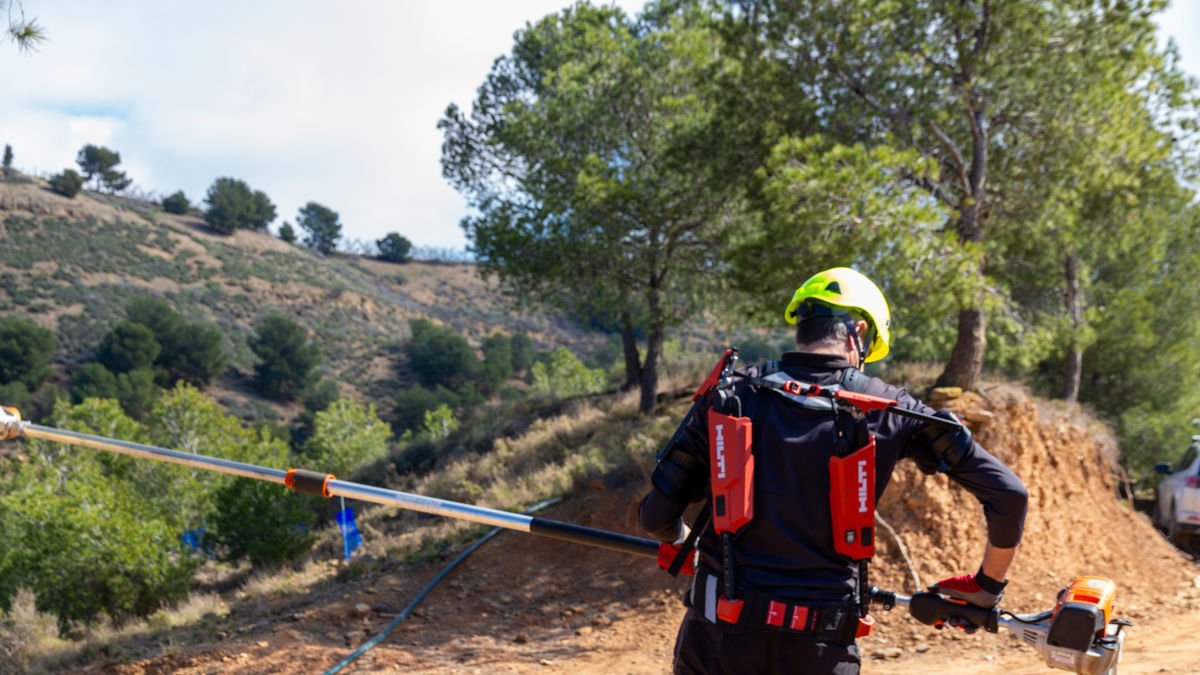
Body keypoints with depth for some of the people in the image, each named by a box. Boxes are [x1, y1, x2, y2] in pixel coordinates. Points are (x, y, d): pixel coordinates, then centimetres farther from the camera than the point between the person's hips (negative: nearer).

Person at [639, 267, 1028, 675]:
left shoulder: (732, 395, -1)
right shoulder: (885, 408, -2)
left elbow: (656, 515, 0)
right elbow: (1008, 494, -2)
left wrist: (684, 542, 22)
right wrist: (988, 584, 13)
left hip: (718, 635, 1)